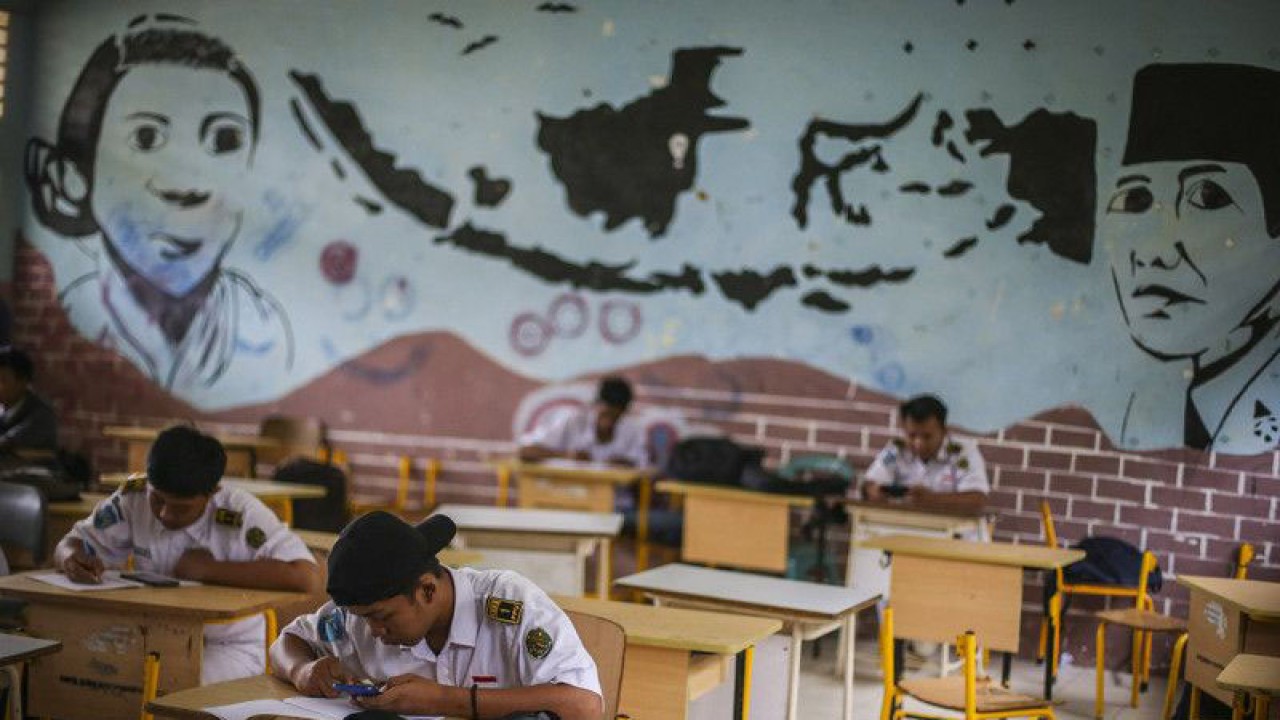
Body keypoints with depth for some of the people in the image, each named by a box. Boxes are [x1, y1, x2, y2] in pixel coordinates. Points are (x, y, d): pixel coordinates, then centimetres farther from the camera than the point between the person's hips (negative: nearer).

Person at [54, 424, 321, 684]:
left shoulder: (242, 514, -20)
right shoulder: (134, 498, -7)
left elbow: (307, 578, -32)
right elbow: (70, 545, 5)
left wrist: (211, 569, -24)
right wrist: (73, 559, -22)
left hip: (227, 647, -4)